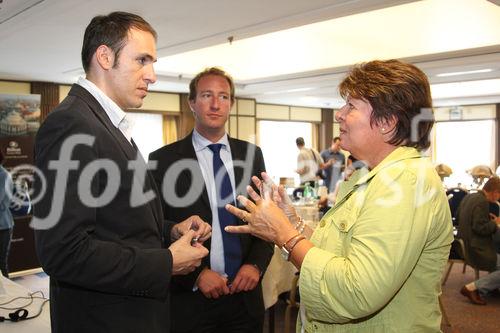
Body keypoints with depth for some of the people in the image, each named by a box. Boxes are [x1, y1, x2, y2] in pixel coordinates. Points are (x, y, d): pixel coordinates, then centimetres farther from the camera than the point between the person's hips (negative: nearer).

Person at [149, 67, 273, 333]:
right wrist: (196, 274, -13)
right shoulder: (164, 160, -7)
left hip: (245, 294, 3)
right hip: (191, 300, -3)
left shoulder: (251, 154, 4)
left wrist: (256, 264, -6)